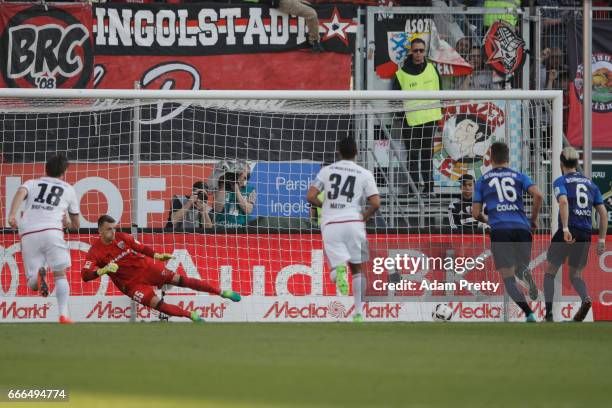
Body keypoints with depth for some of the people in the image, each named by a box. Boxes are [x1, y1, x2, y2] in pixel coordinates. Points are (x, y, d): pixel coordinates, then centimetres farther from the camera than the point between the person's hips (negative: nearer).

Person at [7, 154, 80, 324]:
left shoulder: (32, 183, 24)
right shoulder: (68, 189, 24)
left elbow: (21, 192, -3)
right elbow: (76, 224, 32)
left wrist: (12, 215, -17)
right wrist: (67, 223, 55)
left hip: (28, 234, 1)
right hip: (52, 231, -1)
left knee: (32, 284, 6)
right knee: (60, 274, 6)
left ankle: (39, 273, -30)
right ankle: (63, 314, -13)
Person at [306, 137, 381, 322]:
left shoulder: (327, 170, 8)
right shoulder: (364, 174, 3)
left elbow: (310, 197, 2)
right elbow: (376, 203, -5)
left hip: (330, 225, 1)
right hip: (353, 222, -1)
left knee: (335, 274, 4)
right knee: (358, 269, 15)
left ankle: (339, 268, -34)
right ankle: (358, 313, 7)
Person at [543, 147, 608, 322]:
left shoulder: (561, 181, 1)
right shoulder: (591, 184, 17)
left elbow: (563, 201, -19)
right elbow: (603, 213, 12)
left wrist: (565, 228, -26)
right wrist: (602, 239, 12)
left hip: (567, 232, -4)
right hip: (585, 234, 4)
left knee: (550, 273, 10)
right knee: (575, 275, 16)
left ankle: (549, 312, -3)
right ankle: (585, 299, -15)